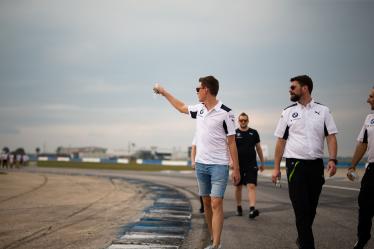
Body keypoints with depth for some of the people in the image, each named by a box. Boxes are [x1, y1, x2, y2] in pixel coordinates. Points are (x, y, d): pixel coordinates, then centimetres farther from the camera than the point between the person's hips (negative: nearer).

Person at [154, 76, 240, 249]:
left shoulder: (225, 112, -12)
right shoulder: (199, 109, 6)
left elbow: (231, 142, -9)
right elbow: (181, 107, 28)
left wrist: (236, 169, -10)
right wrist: (164, 92, 33)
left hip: (219, 165, -6)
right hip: (201, 163, 6)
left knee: (216, 204, -13)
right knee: (207, 203, 9)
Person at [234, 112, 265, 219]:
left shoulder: (254, 133, 8)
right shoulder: (234, 133, 2)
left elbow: (258, 148, 14)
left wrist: (262, 163, 15)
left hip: (251, 165, 0)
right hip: (238, 165, 0)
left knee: (251, 186, -12)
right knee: (238, 187, 10)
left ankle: (252, 209, -23)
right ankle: (239, 207, 26)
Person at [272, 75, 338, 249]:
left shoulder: (323, 111, 5)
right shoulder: (288, 112, 5)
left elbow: (331, 136, 1)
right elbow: (280, 141, 6)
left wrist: (332, 160, -14)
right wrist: (276, 168, 2)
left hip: (316, 164, 1)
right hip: (295, 164, -1)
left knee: (311, 208, 10)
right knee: (301, 208, -6)